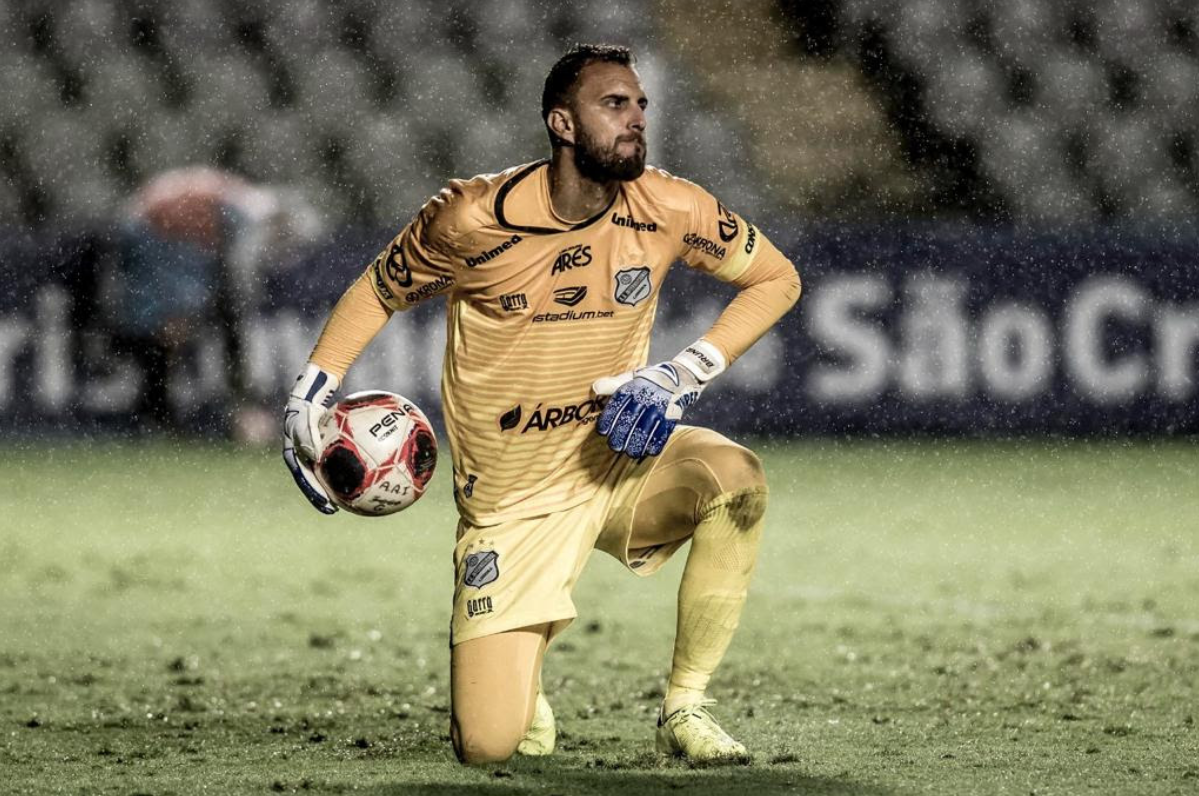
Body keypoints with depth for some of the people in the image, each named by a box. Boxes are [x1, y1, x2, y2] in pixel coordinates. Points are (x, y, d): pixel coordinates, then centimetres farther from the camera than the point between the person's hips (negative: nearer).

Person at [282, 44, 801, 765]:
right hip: (512, 505, -2)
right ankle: (521, 691, 28)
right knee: (487, 748, -13)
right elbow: (378, 293, 3)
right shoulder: (475, 219, -15)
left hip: (620, 458, 2)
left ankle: (685, 708, -14)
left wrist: (684, 374, -9)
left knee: (736, 477, -33)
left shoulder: (667, 210, -10)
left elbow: (777, 278, 4)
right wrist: (310, 395, -10)